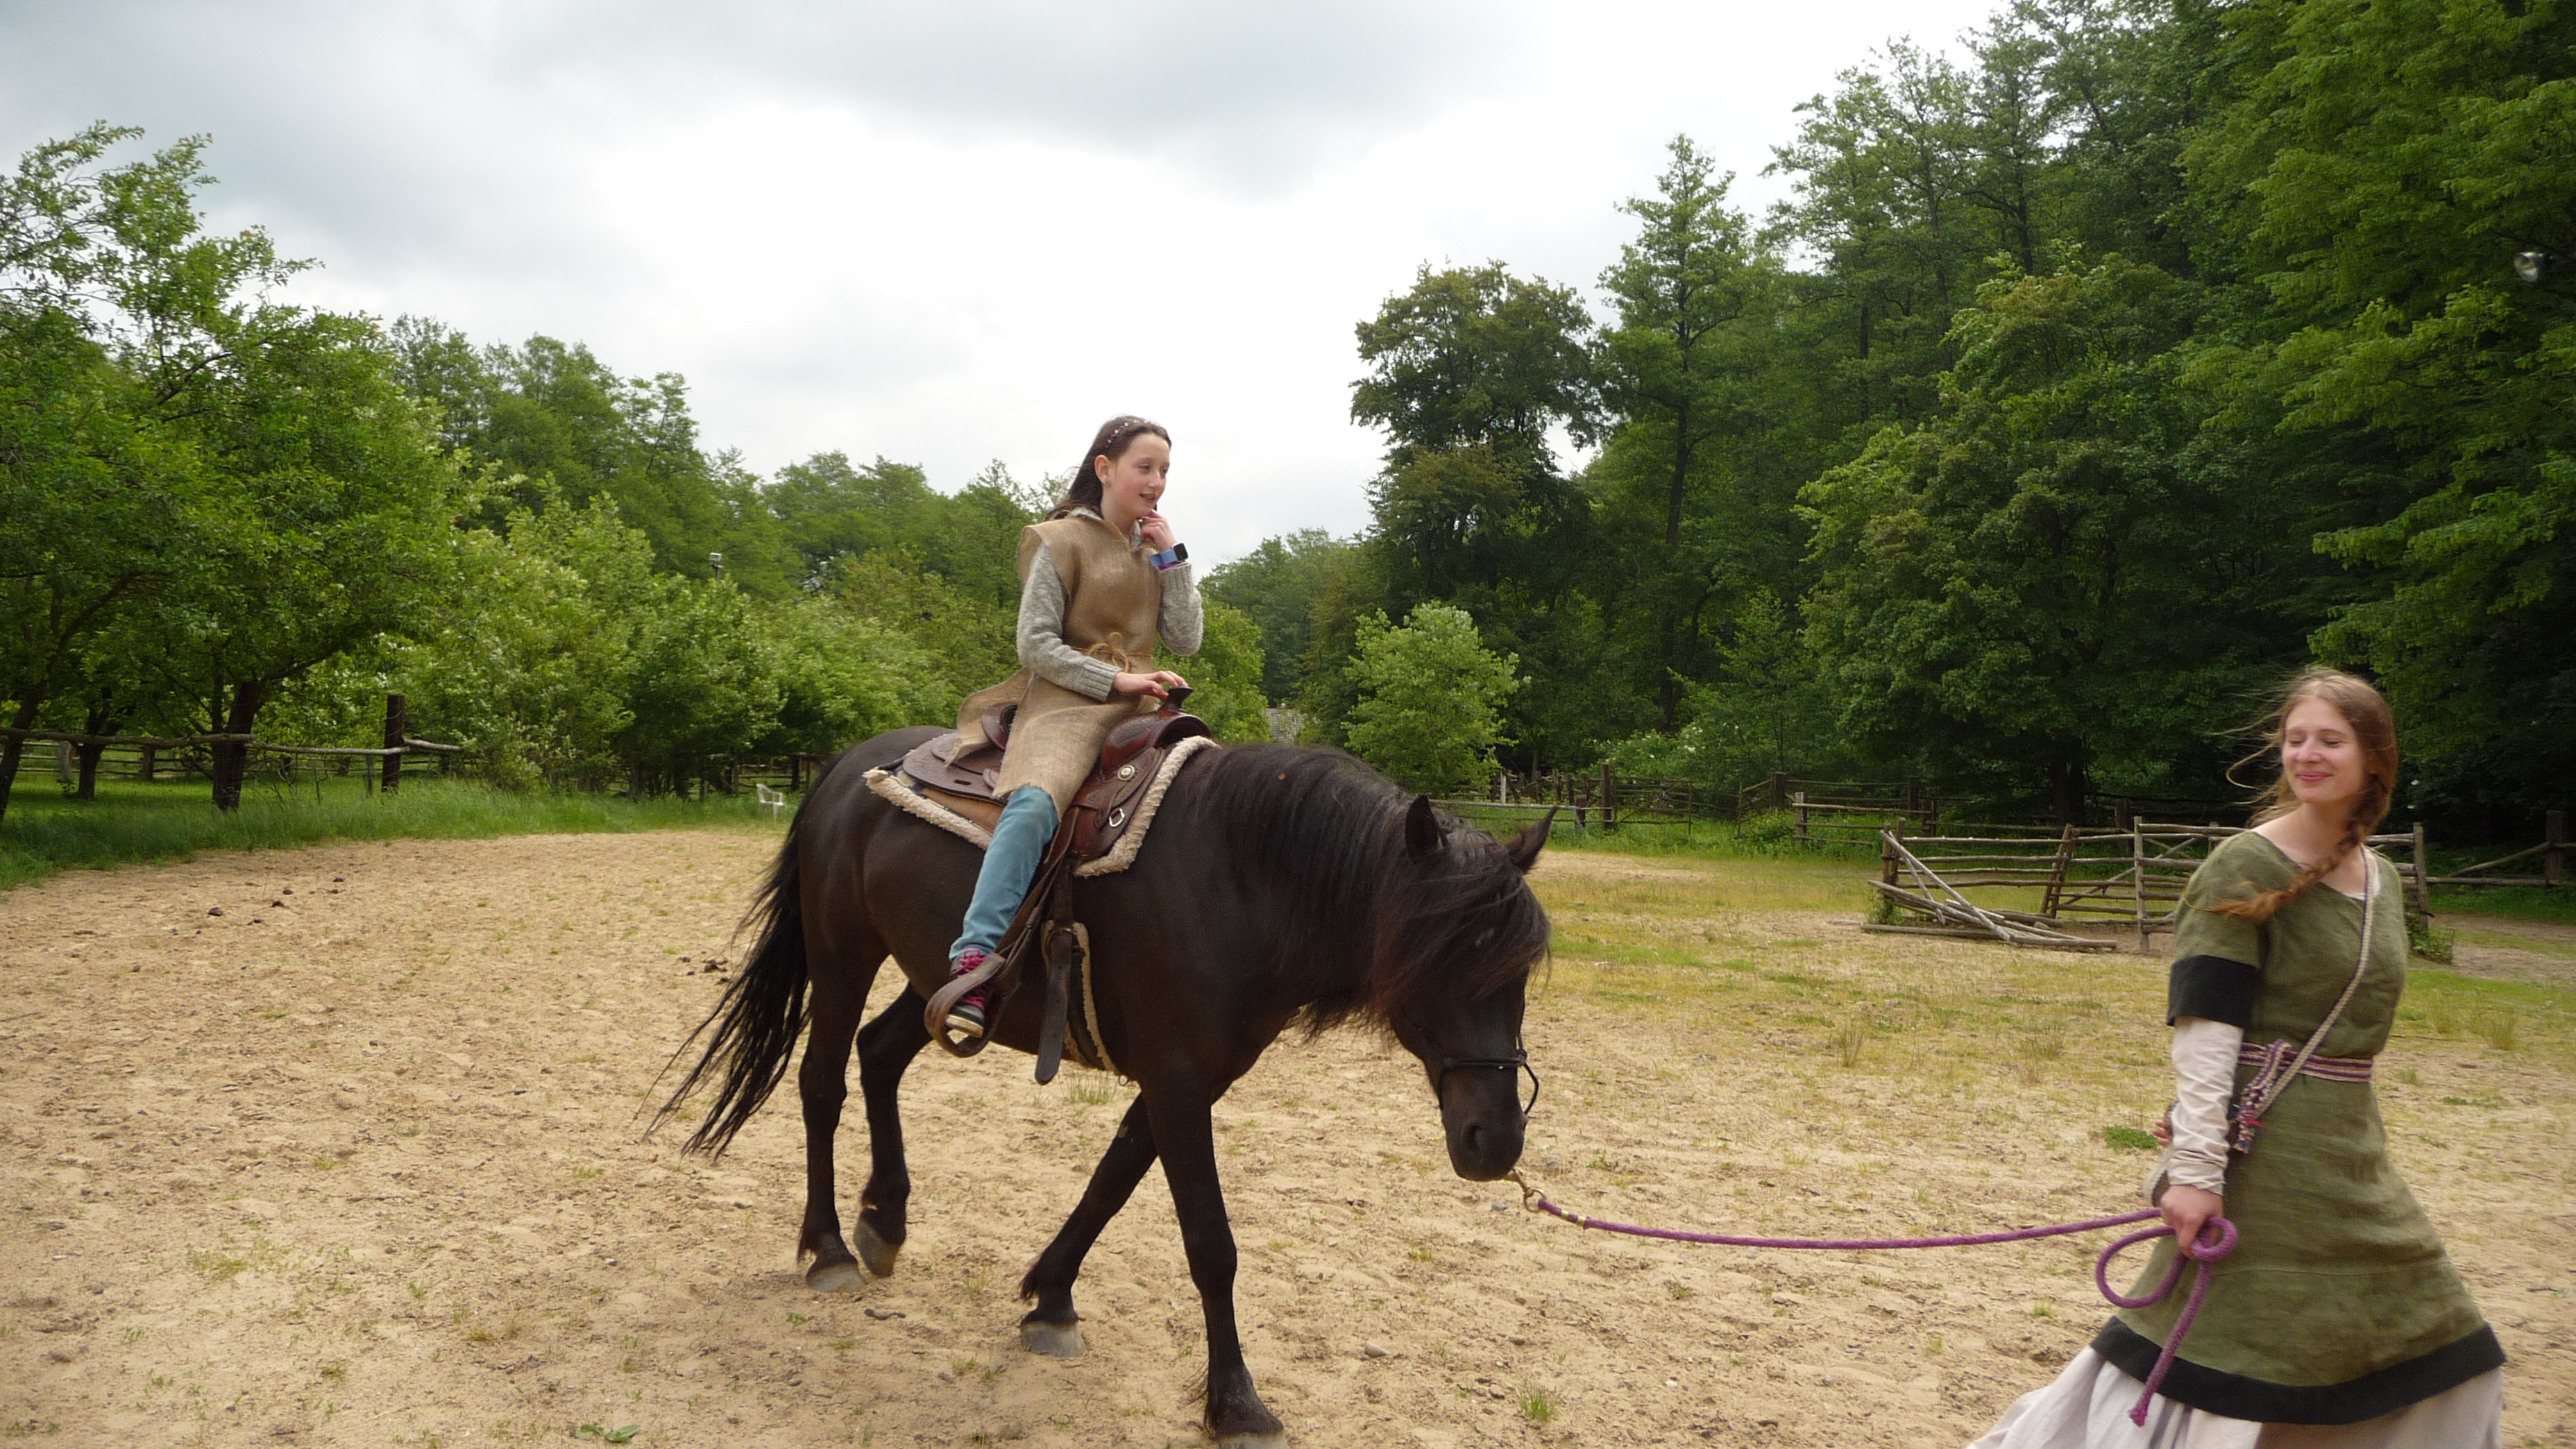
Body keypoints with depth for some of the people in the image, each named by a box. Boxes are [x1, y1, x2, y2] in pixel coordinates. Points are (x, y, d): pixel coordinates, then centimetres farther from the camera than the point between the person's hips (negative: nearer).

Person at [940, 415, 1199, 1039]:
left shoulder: (1155, 550, 17)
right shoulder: (1062, 542, 0)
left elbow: (1186, 641, 8)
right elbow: (1037, 645, -5)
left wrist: (1172, 557, 0)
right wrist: (1114, 681, -13)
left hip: (1138, 710, 7)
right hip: (1066, 703, -7)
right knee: (1034, 804, -35)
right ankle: (973, 962, -40)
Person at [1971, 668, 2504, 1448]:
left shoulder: (2380, 878, 9)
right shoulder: (2245, 868, -13)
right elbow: (2204, 1029, -18)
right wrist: (2195, 1169, -22)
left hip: (2349, 1150, 8)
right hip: (2262, 1148, -8)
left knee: (2438, 1353, 17)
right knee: (2221, 1348, -7)